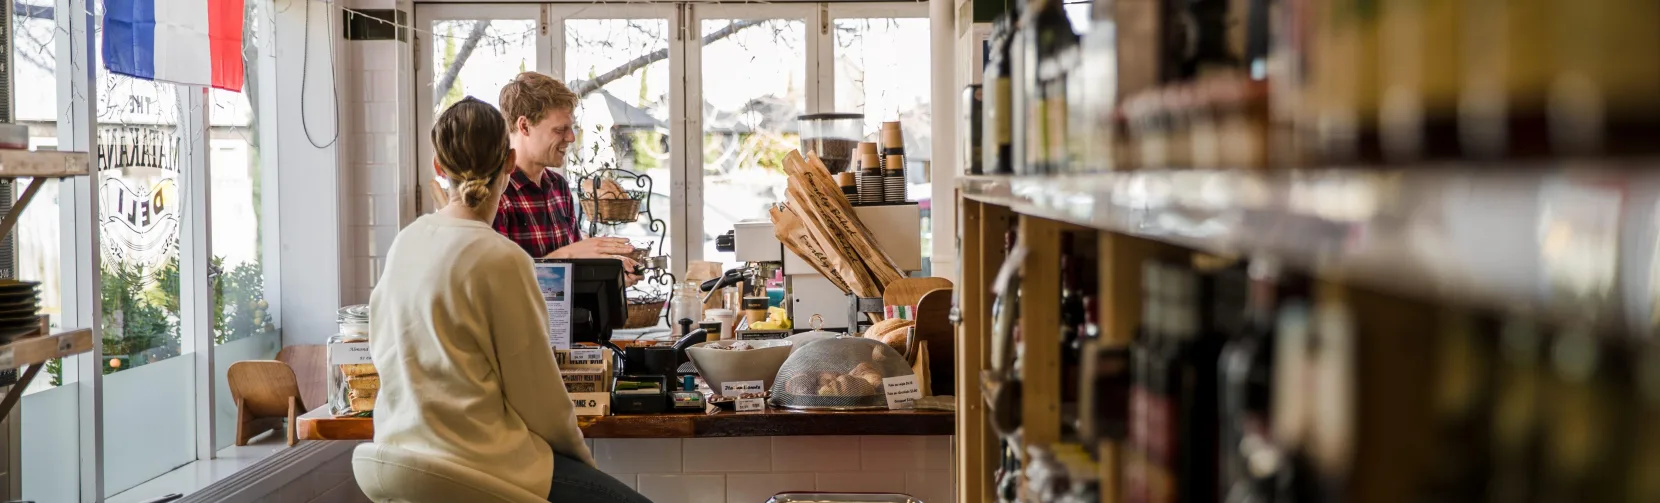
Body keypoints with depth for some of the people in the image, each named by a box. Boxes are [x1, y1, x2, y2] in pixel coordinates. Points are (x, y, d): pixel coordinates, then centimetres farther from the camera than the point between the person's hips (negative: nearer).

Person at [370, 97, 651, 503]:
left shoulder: (406, 242, 2)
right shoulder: (500, 259, -18)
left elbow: (383, 347, 16)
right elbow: (538, 392, -12)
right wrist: (582, 457, 4)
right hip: (473, 463, -8)